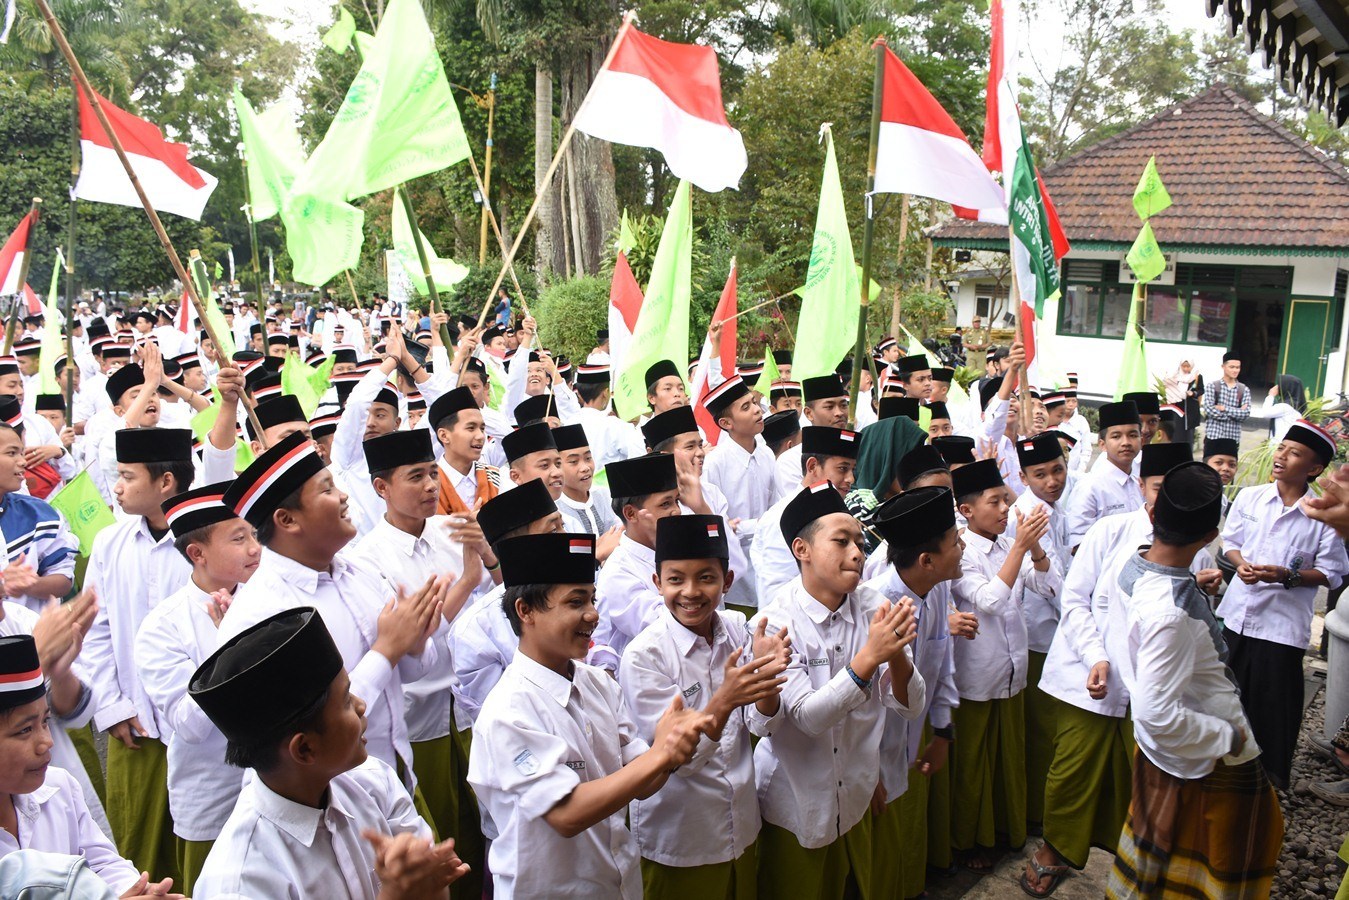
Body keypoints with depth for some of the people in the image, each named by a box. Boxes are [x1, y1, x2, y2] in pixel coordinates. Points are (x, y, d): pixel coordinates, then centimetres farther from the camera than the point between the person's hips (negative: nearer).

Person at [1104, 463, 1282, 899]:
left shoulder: (1132, 567, -8)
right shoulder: (1171, 614, -35)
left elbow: (1115, 648, 7)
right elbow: (1158, 715, -32)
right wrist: (1230, 737, -19)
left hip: (1157, 753, 8)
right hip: (1208, 766, -8)